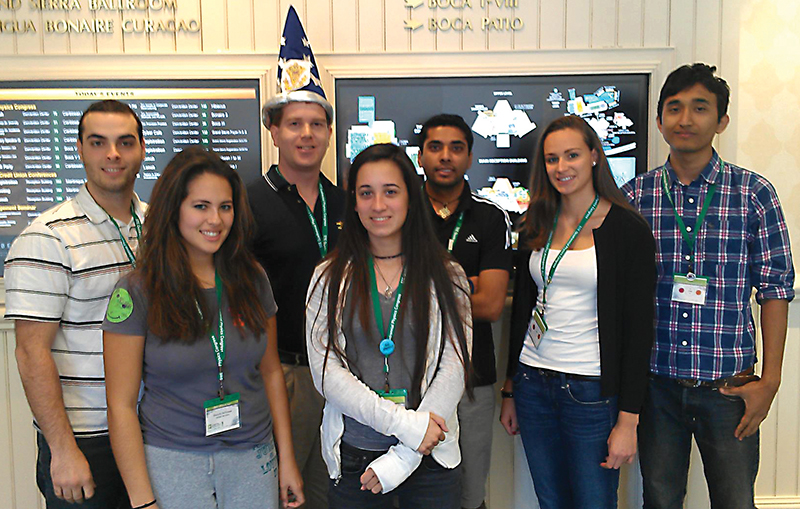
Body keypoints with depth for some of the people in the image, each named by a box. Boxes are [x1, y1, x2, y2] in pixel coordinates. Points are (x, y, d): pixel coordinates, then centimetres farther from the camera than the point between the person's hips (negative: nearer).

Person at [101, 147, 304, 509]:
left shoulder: (252, 280, 1)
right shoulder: (137, 291, -9)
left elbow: (270, 372, 8)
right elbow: (121, 405, -8)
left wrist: (287, 459, 8)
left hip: (253, 458, 3)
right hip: (171, 459, -3)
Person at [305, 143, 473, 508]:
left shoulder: (446, 276, 0)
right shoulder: (330, 278, 0)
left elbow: (453, 371, -6)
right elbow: (325, 372, -7)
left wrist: (402, 459, -13)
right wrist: (404, 423, -17)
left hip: (430, 462, 0)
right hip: (352, 459, 0)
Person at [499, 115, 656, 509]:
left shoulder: (627, 228, -7)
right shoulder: (538, 226, 7)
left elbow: (639, 327, -9)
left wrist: (628, 420, -12)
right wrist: (510, 391, 14)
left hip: (591, 390, -4)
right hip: (532, 384, 5)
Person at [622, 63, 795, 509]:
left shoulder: (754, 192, -2)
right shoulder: (635, 195, 1)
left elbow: (775, 289, -1)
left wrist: (770, 380, -4)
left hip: (729, 385, -1)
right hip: (655, 383, 1)